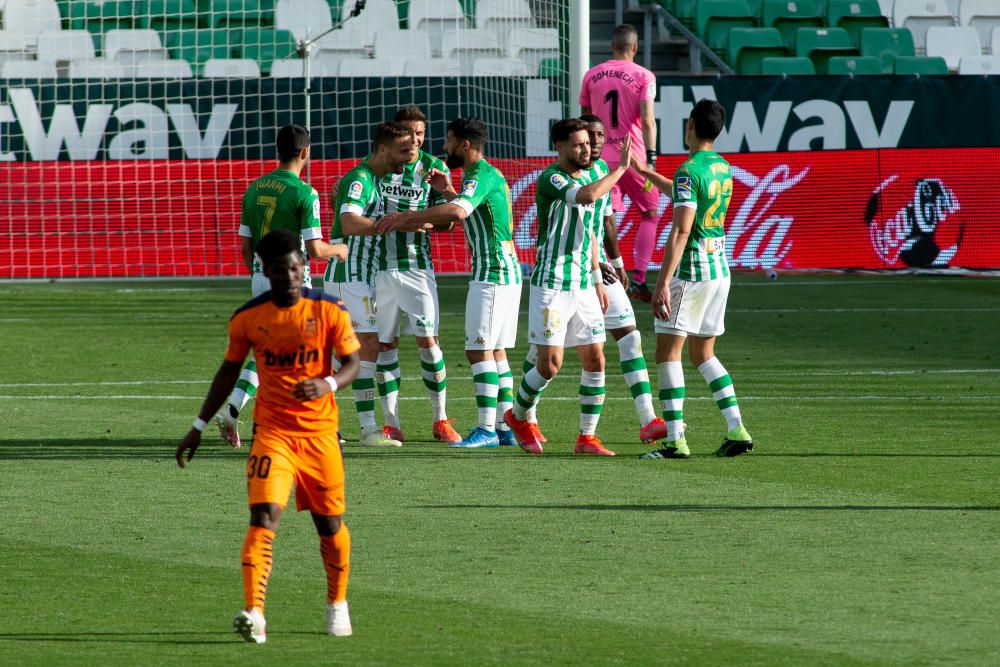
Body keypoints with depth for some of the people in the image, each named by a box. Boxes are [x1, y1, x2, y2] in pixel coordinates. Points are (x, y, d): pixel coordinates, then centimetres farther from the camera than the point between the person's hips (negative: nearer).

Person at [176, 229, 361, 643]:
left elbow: (352, 363, -3)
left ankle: (337, 604, 34)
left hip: (320, 433, 0)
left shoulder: (328, 311, -4)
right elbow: (230, 370, 12)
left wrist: (328, 384, -27)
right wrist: (199, 427, 13)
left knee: (329, 523, 9)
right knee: (264, 515, -18)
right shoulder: (248, 318, 0)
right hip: (271, 432, 0)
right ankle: (253, 614, -29)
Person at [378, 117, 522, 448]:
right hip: (507, 270, 10)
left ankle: (486, 429, -14)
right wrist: (448, 191, 21)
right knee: (495, 351, 11)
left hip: (492, 273, -10)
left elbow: (457, 212, -33)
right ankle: (505, 428, 10)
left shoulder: (481, 175, -14)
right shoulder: (491, 175, 18)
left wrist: (406, 216, -29)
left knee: (480, 351, -10)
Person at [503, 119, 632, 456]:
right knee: (550, 364, -7)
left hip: (583, 286, 7)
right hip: (551, 286, -7)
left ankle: (587, 438, 8)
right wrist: (620, 168, -24)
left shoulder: (585, 178, 12)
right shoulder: (550, 179, -14)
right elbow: (588, 195, -35)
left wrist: (597, 280, 19)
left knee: (595, 360, 1)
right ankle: (517, 415, 20)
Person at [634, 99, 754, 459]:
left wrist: (663, 282, -23)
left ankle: (675, 440, -11)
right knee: (703, 353, 16)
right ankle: (736, 430, 7)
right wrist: (645, 172, 40)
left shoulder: (689, 171, -15)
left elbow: (681, 230, -22)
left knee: (668, 352, -4)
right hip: (720, 269, 8)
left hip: (690, 271, -8)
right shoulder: (723, 168, 11)